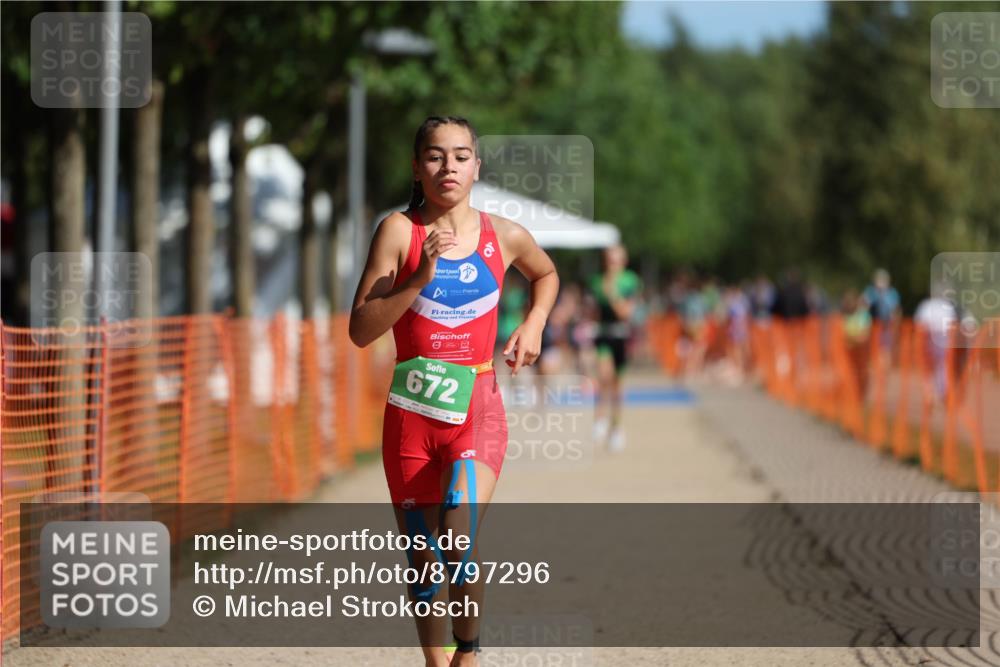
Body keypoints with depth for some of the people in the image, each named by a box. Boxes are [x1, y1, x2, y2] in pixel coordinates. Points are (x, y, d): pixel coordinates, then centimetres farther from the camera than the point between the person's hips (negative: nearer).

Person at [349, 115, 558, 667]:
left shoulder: (505, 237, 2)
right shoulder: (400, 231, -4)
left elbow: (546, 274, 27)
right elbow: (361, 331, -10)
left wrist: (533, 324, 10)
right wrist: (421, 277, -19)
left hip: (477, 409, -1)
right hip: (411, 414, 1)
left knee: (458, 538, -23)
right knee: (424, 559, 8)